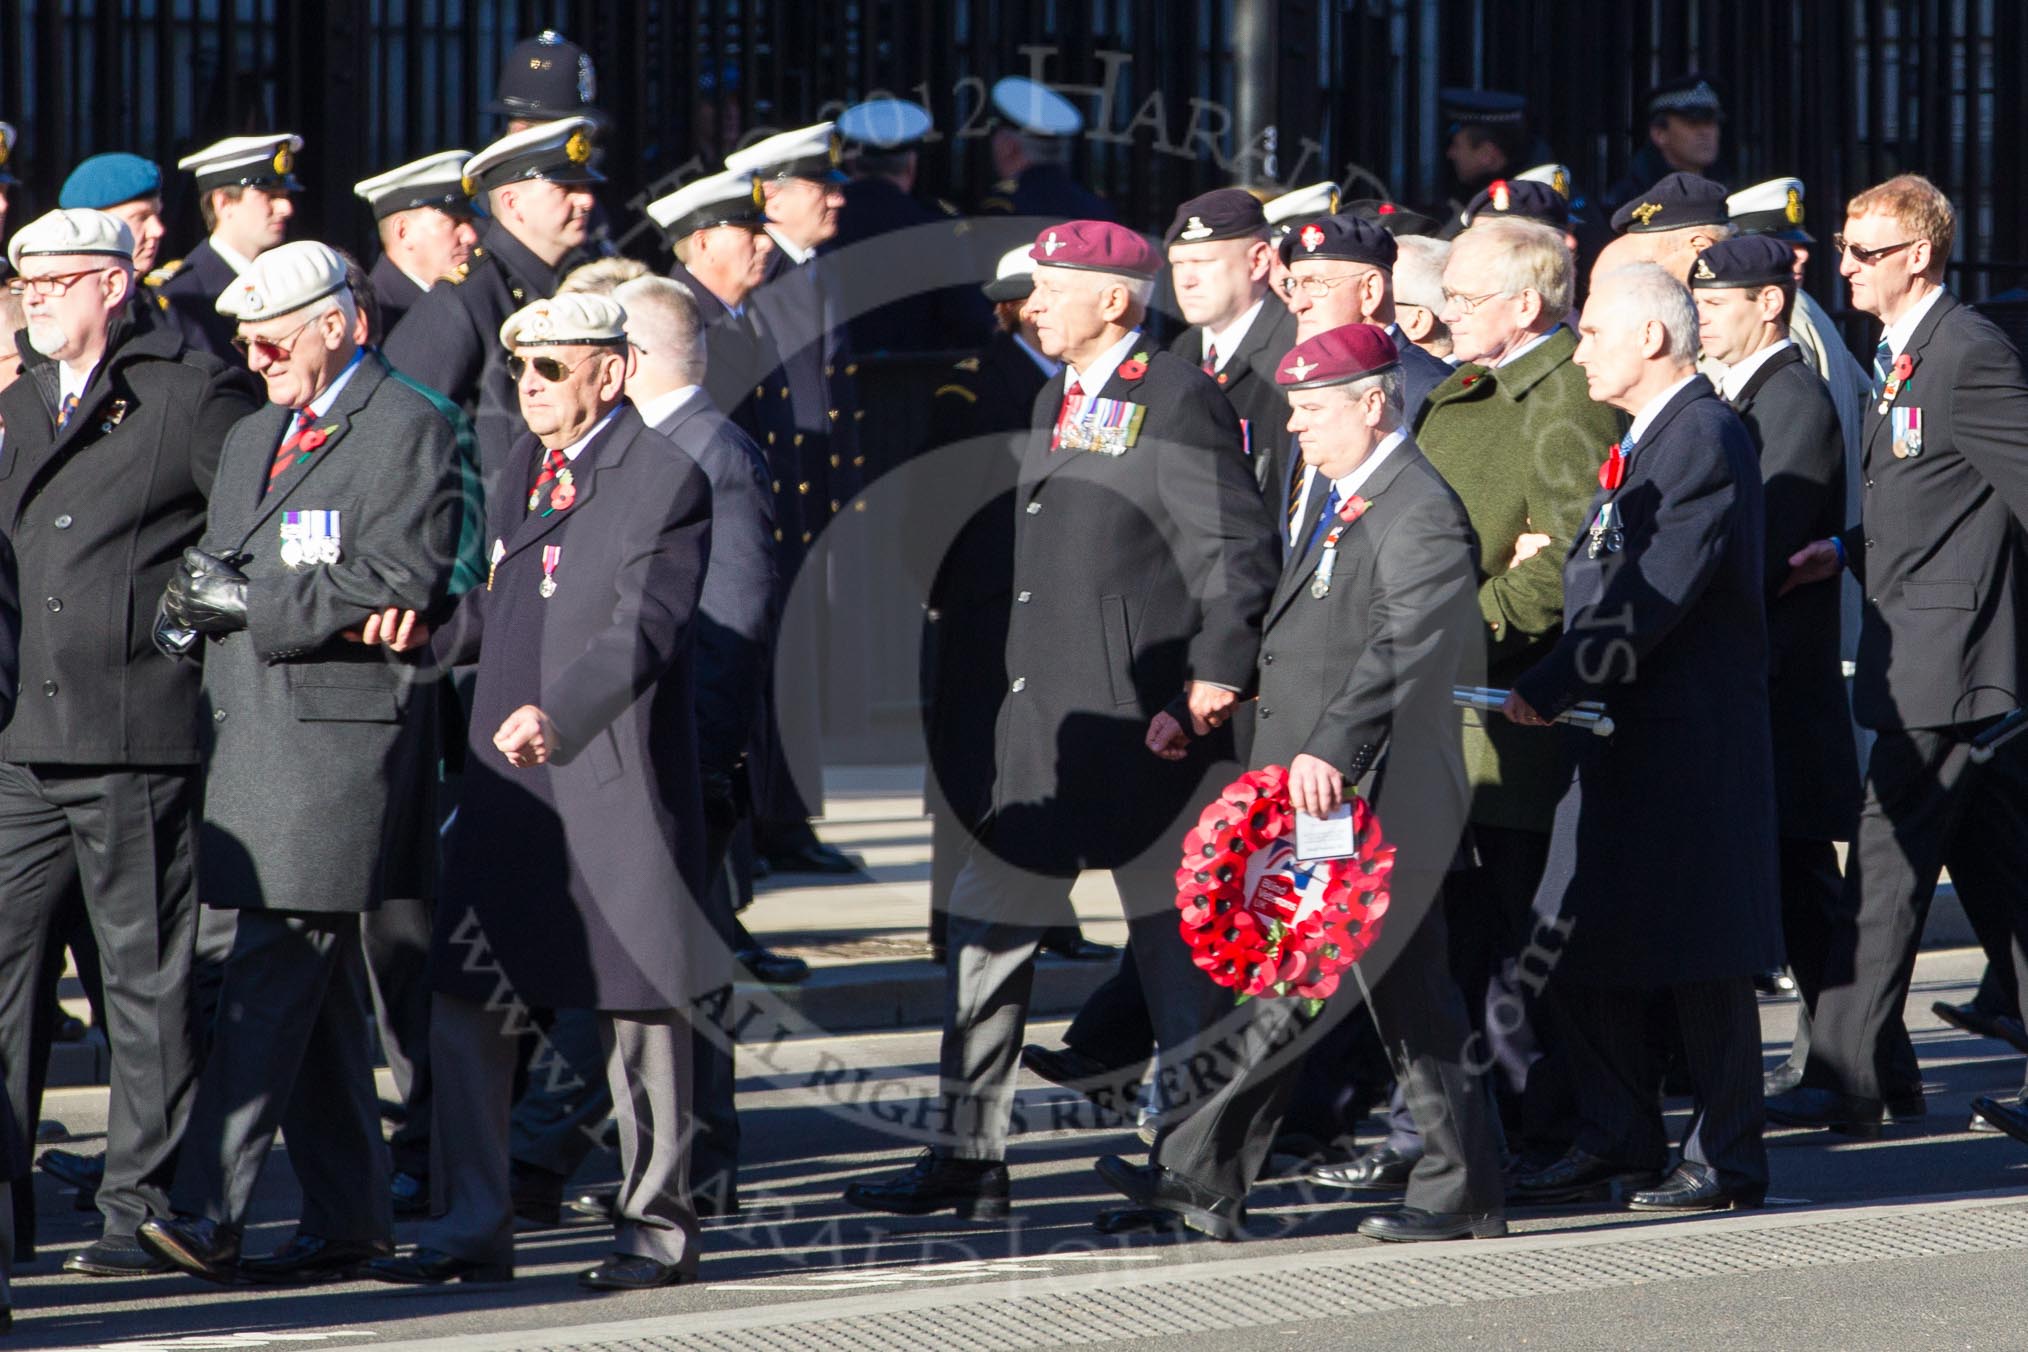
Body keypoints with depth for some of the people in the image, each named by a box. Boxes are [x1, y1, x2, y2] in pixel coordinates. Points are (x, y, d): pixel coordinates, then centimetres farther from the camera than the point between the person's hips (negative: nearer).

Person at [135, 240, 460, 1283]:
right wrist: (192, 604, -1)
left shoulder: (406, 430, -5)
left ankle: (208, 1213, -20)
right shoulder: (251, 440, 22)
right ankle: (349, 1217, 15)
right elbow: (216, 567, 23)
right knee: (319, 989, 10)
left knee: (274, 971, -14)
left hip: (339, 730, -8)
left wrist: (249, 599, -14)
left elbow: (398, 584, -14)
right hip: (251, 729, 8)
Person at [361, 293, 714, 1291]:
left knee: (638, 1006, 3)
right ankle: (470, 1226, 11)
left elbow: (646, 627, -20)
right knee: (465, 1001, 5)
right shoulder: (521, 469, 16)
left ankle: (655, 1225, 14)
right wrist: (429, 632, 1)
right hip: (504, 778, 7)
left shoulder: (665, 478, -10)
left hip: (614, 787, -7)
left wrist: (561, 715, -34)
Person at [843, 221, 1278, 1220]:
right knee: (986, 928, 7)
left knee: (1172, 941, 0)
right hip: (1045, 721, 9)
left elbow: (1238, 547, -15)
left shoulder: (1177, 399, -10)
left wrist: (1216, 669, -22)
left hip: (1142, 721, -9)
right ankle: (968, 1158, 11)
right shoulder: (1056, 402, 17)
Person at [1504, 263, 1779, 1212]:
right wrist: (1558, 690, 5)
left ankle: (1725, 1160, 4)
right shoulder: (1636, 443, 17)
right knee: (1580, 952, 10)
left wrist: (1551, 690, -18)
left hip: (1691, 738, -10)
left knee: (1699, 954, -3)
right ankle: (1616, 1143, 18)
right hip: (1618, 734, 10)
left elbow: (1653, 597, -21)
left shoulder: (1706, 439, -15)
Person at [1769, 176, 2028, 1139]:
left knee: (1888, 857, -9)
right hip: (1926, 653, 10)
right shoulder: (1900, 355, 15)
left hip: (1949, 655, -10)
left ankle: (1849, 1079, -8)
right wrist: (1848, 549, 9)